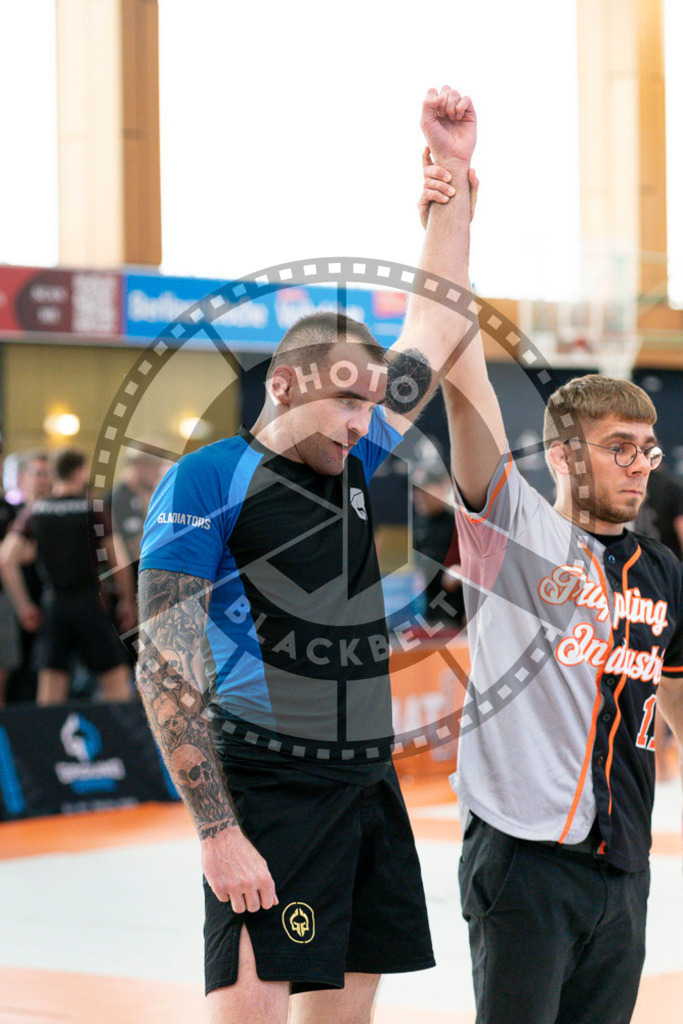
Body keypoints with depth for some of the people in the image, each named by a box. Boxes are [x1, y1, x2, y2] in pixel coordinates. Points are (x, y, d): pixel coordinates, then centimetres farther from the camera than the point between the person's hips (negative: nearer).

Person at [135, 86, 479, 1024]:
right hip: (270, 793, -8)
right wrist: (219, 833, -18)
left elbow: (435, 326, 23)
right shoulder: (208, 482, -6)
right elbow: (166, 673, -11)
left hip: (370, 786, 8)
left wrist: (457, 170, 19)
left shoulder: (353, 464, 14)